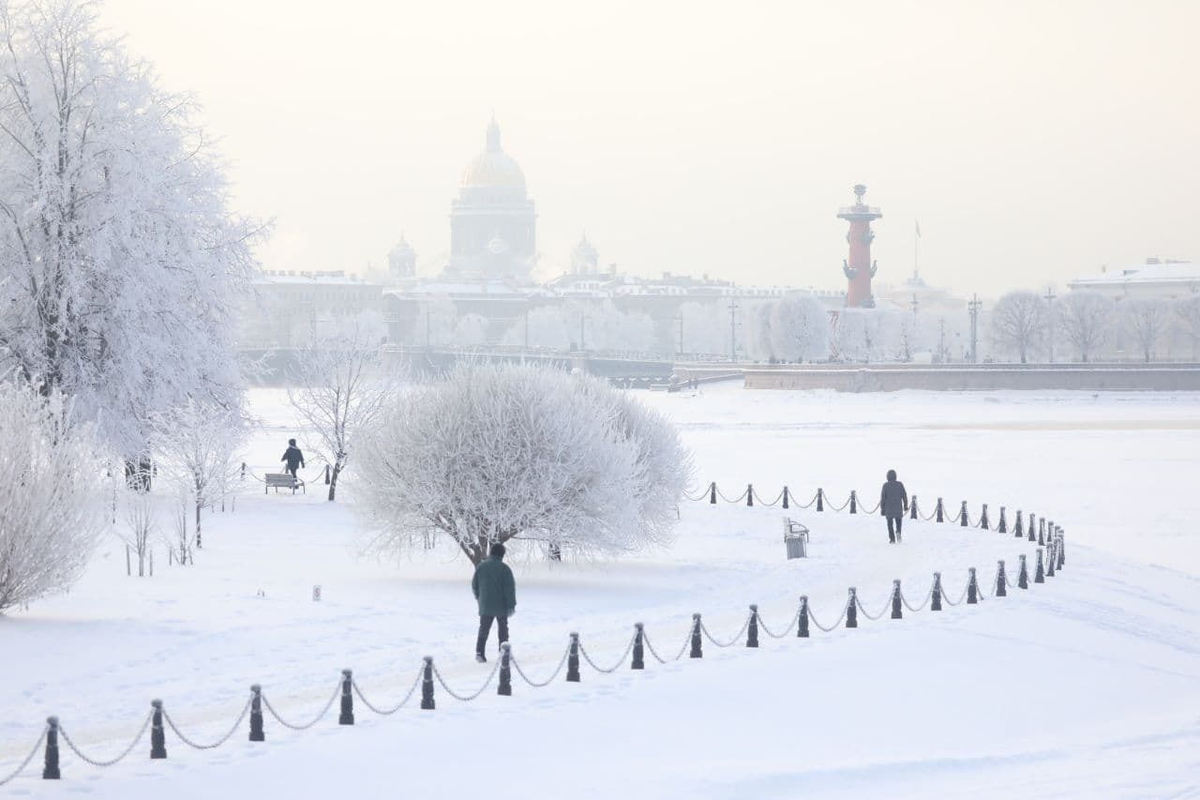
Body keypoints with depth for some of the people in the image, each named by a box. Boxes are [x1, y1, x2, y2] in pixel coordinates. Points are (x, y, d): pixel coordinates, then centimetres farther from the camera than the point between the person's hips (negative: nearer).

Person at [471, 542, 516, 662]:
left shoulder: (481, 566, -1)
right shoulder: (504, 568, -12)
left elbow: (474, 585, 7)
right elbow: (510, 588, -13)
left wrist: (479, 598, 24)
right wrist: (511, 605, -7)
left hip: (485, 606, 2)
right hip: (501, 606, -2)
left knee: (484, 629, 7)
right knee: (503, 629, 12)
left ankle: (479, 651, -8)